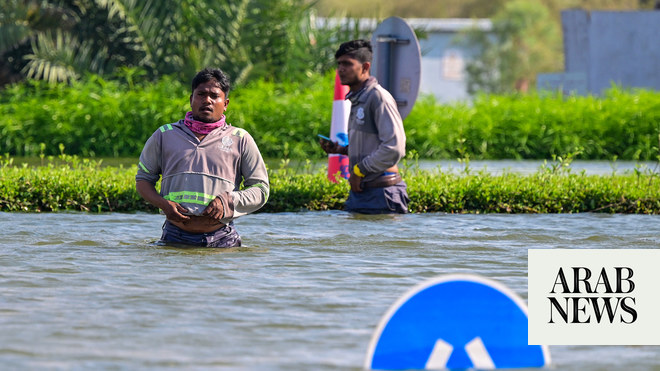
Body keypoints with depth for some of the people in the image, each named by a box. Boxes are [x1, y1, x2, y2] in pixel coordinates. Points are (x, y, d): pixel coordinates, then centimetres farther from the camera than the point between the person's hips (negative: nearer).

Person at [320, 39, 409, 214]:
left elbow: (394, 148, -21)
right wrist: (340, 149, 11)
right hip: (359, 192, 9)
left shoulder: (379, 97, -12)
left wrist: (359, 170, -14)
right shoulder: (356, 100, 18)